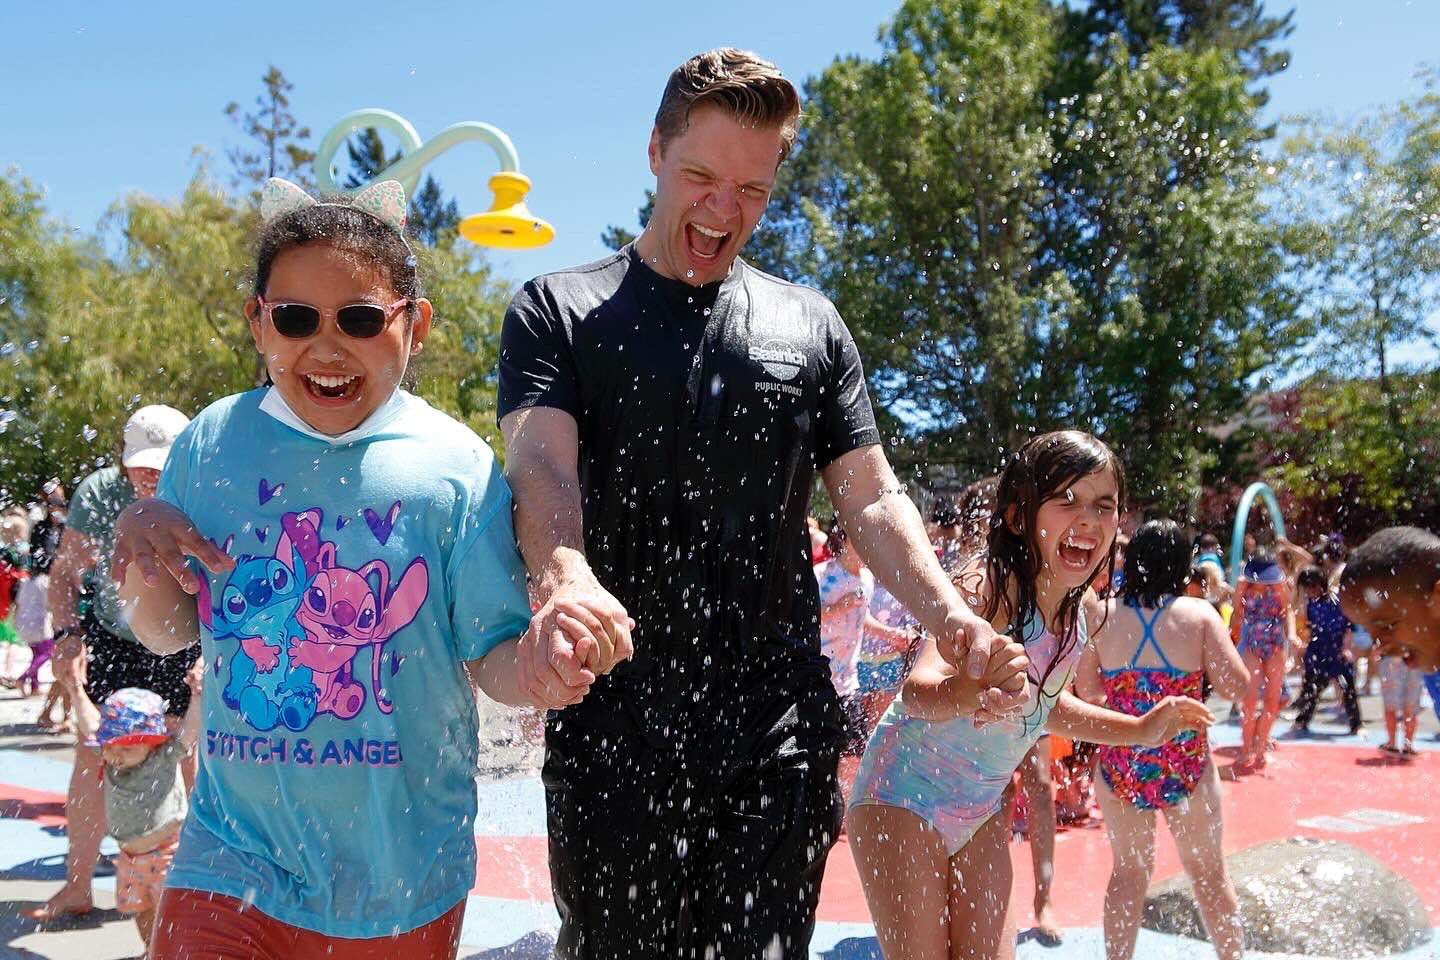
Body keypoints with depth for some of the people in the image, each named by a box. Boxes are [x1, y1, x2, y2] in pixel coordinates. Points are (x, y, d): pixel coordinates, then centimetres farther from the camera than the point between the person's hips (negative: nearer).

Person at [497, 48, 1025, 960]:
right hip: (614, 732, -2)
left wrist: (951, 617, -11)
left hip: (781, 734, 2)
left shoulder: (809, 326, 10)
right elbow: (540, 462, -14)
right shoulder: (558, 312, 3)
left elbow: (873, 499, 8)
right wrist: (563, 576, -36)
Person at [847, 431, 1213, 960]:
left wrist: (1139, 729, 14)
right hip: (905, 795, -7)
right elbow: (918, 687, -43)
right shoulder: (991, 587, -25)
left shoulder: (1078, 612, -2)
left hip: (982, 808, 7)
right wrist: (964, 693, -64)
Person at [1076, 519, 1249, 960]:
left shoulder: (1103, 614, -3)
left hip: (1120, 763, 1)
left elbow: (1086, 690, 3)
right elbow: (1236, 685, -10)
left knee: (1128, 872, 15)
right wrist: (1199, 664, 7)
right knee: (1209, 872, 16)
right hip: (1185, 763, -1)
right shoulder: (1198, 613, -8)